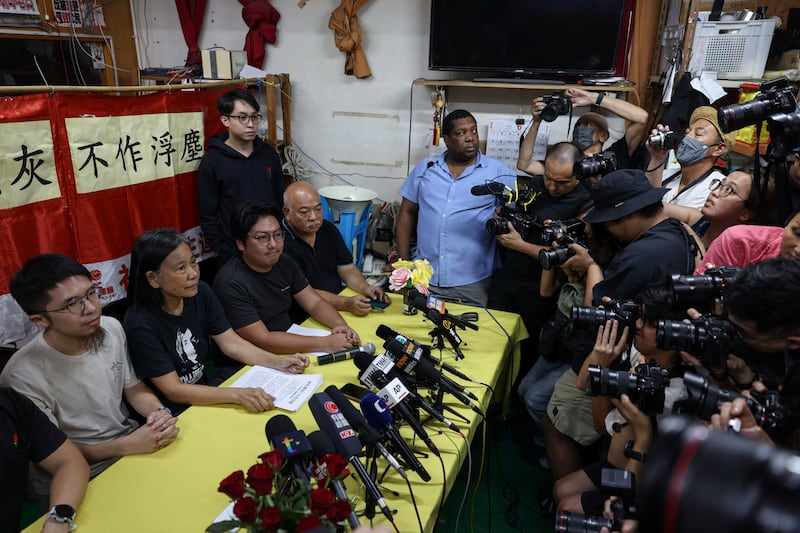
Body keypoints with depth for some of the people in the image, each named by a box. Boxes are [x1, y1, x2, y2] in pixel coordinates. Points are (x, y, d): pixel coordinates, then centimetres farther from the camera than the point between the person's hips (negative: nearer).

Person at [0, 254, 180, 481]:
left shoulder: (112, 328, -6)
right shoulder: (25, 377, -23)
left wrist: (159, 412, -14)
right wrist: (128, 445, -22)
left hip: (133, 441, 7)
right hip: (91, 474, -7)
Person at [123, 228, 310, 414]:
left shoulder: (200, 293, -6)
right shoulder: (140, 323, -23)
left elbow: (232, 343, -1)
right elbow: (173, 390, -22)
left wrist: (278, 362, -16)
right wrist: (237, 395, -32)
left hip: (206, 395, 6)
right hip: (172, 415, -5)